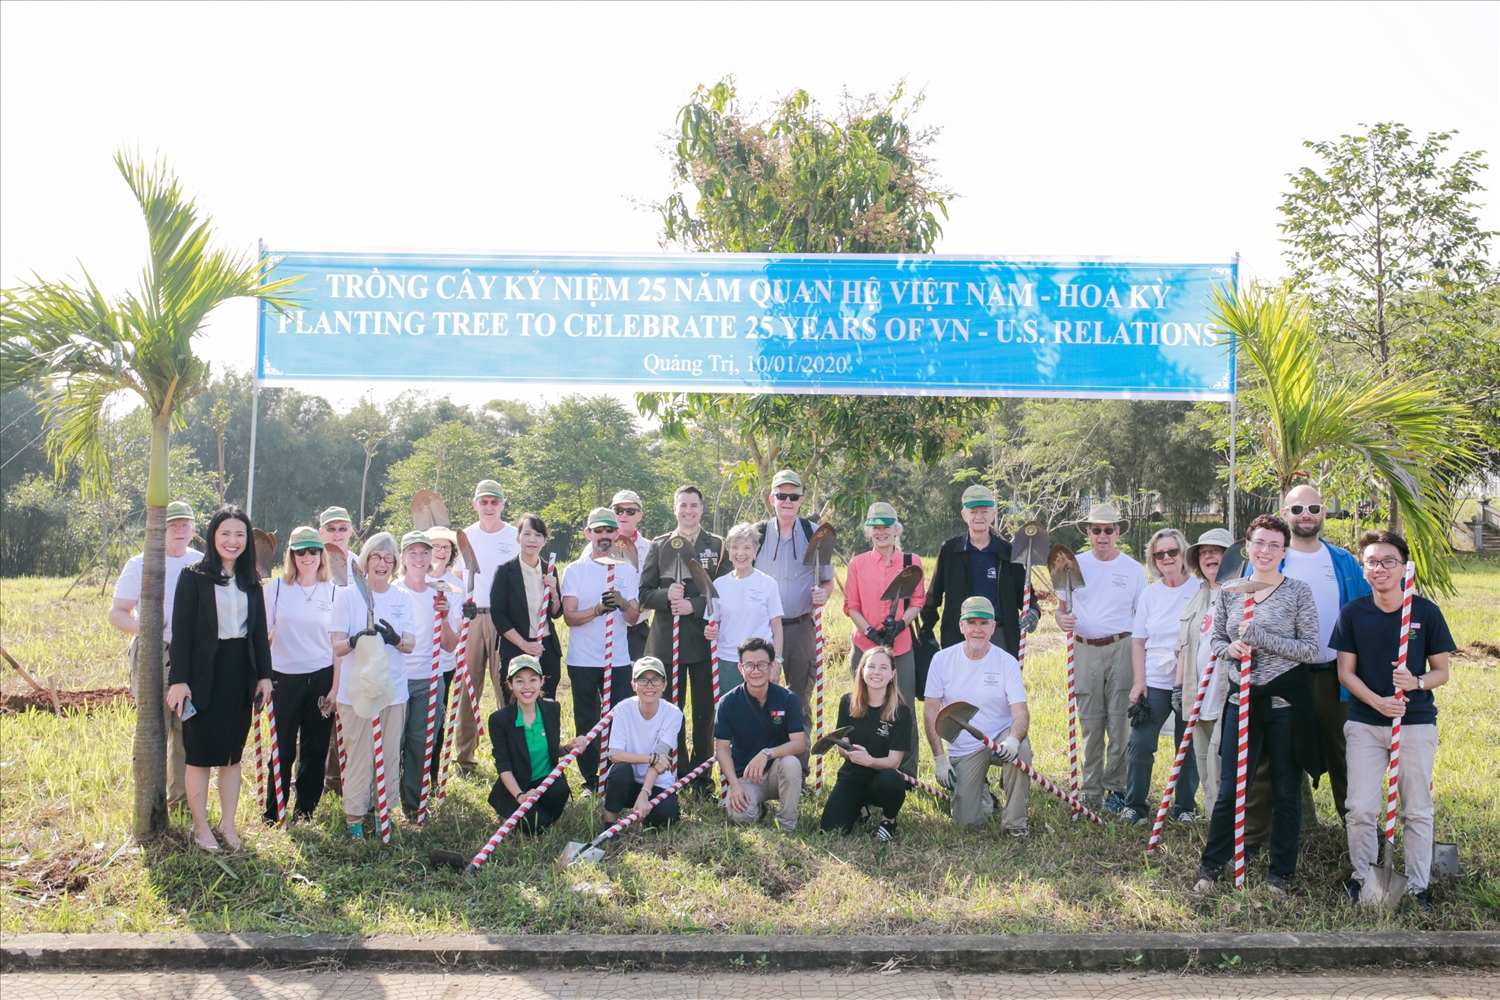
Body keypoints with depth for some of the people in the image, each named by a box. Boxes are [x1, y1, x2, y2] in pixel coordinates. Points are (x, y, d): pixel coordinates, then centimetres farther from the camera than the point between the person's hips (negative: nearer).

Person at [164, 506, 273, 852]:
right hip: (204, 676, -4)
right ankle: (200, 827, 14)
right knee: (200, 755, 4)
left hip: (240, 676, 4)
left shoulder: (251, 582, 9)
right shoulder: (194, 576, -5)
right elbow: (181, 631, -9)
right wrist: (179, 680, -14)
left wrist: (264, 675, 6)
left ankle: (228, 823, 20)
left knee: (232, 754, 11)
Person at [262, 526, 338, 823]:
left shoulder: (332, 591, 3)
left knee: (315, 750, 8)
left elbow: (338, 642, 4)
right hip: (285, 678, -1)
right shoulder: (276, 587, 0)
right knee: (282, 749, 3)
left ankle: (305, 811, 21)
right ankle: (272, 814, 17)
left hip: (322, 677, 1)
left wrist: (335, 687, 0)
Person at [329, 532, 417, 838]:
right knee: (359, 755, -2)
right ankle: (354, 815, 10)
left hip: (394, 690, 3)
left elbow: (411, 644, -4)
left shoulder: (404, 599, 7)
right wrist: (356, 640, -28)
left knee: (390, 755, 6)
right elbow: (337, 647, -6)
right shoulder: (348, 595, -1)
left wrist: (395, 639, -26)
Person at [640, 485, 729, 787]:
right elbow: (644, 594, 6)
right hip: (667, 640, 1)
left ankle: (701, 773, 15)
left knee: (704, 711, 4)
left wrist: (694, 605, -14)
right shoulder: (659, 546, 10)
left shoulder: (717, 545, 6)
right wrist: (666, 595, -14)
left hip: (705, 639, -1)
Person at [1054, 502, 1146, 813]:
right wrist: (1061, 618, -11)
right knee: (1089, 723, 5)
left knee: (1120, 722, -3)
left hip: (1121, 649, -1)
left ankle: (1116, 788, 8)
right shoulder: (1075, 565, 8)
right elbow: (1060, 607, 13)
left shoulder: (1134, 569, 5)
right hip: (1084, 650, 2)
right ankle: (1090, 790, 12)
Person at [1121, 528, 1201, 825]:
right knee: (1140, 743, -3)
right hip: (1154, 682, 2)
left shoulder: (1200, 590, -2)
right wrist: (1139, 680, -2)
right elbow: (1138, 641, 8)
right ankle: (1136, 805, 8)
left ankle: (1186, 807, 21)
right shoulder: (1150, 593, 7)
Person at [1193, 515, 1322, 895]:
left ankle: (1281, 873, 23)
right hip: (1242, 699, 2)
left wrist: (1261, 638, -19)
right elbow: (1216, 640, 14)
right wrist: (1230, 649, -9)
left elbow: (1310, 648, -8)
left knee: (1285, 791, 8)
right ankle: (1211, 865, 21)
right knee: (1229, 789, 5)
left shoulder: (1298, 592, -4)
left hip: (1285, 702, -2)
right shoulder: (1228, 592, 5)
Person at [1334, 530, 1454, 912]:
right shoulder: (1352, 613, -2)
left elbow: (1441, 671, 3)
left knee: (1417, 811, 8)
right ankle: (1363, 876, 19)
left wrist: (1416, 683, -19)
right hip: (1364, 723, 1)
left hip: (1416, 722, 0)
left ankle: (1418, 885, 21)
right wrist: (1377, 701, -16)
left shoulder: (1426, 612, -4)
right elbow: (1345, 672, 0)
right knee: (1361, 809, 1)